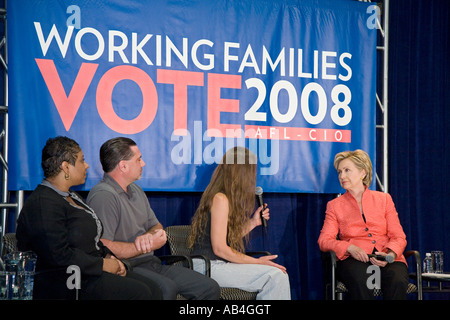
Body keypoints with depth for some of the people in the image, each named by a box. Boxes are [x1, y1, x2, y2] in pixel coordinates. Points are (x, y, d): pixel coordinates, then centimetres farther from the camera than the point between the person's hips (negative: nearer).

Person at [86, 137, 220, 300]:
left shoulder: (136, 190, 20)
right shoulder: (103, 196, -13)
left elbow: (156, 226, 23)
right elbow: (103, 248, -22)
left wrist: (147, 237, -4)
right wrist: (149, 246, -12)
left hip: (151, 263, 9)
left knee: (210, 288, -4)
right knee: (167, 288, -38)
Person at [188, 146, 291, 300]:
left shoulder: (227, 198, 17)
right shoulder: (220, 199, -12)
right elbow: (219, 248, -16)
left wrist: (253, 223, 16)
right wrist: (256, 261, -12)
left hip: (219, 264, 9)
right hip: (208, 267, -9)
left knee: (279, 274, -7)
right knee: (276, 276, -20)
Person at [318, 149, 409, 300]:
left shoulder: (384, 199, 19)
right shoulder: (335, 205, 18)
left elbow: (398, 237, 12)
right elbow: (324, 240, 6)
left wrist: (390, 254, -11)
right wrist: (350, 248, -14)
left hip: (386, 258, 1)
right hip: (353, 259, -1)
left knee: (397, 282, -35)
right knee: (360, 282, -38)